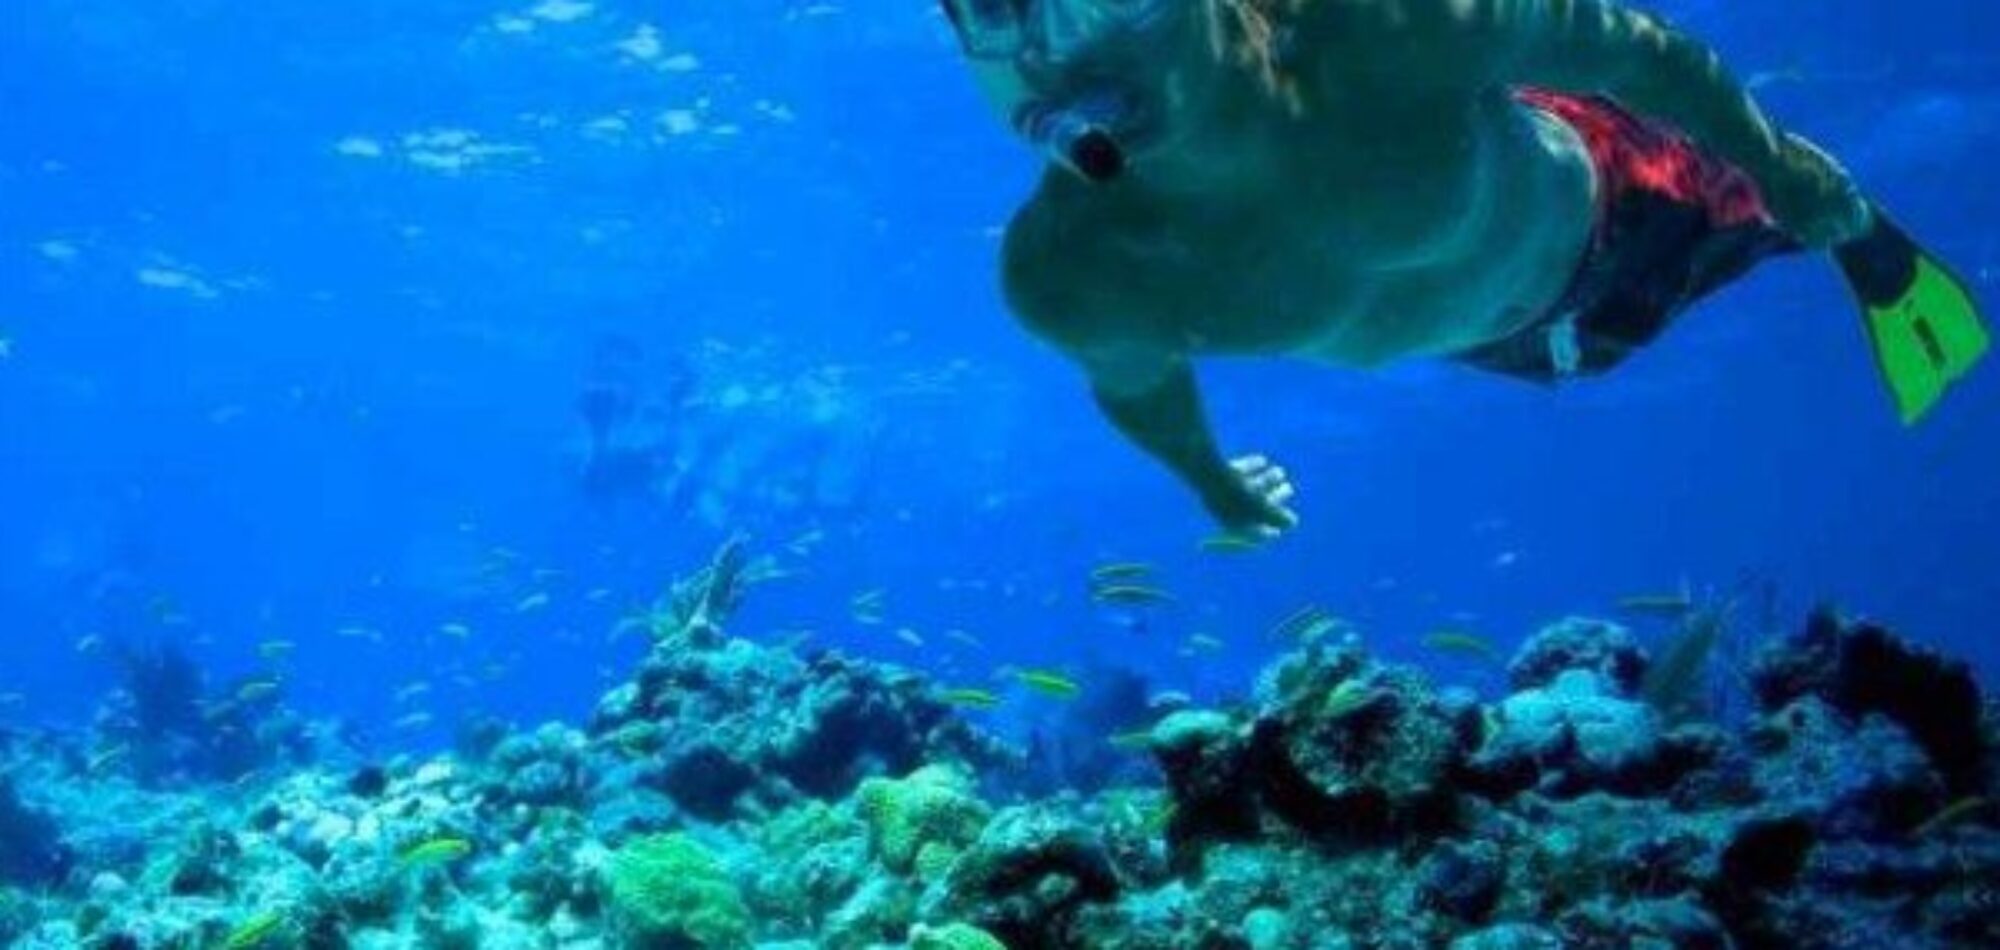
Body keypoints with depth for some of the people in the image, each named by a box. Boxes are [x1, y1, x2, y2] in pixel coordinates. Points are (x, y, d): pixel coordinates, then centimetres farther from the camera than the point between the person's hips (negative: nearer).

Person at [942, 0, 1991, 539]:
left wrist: (1775, 161, -9)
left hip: (1606, 205, -4)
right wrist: (1211, 480, 8)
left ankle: (1871, 247, 61)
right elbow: (1139, 386, -13)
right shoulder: (1064, 278, -40)